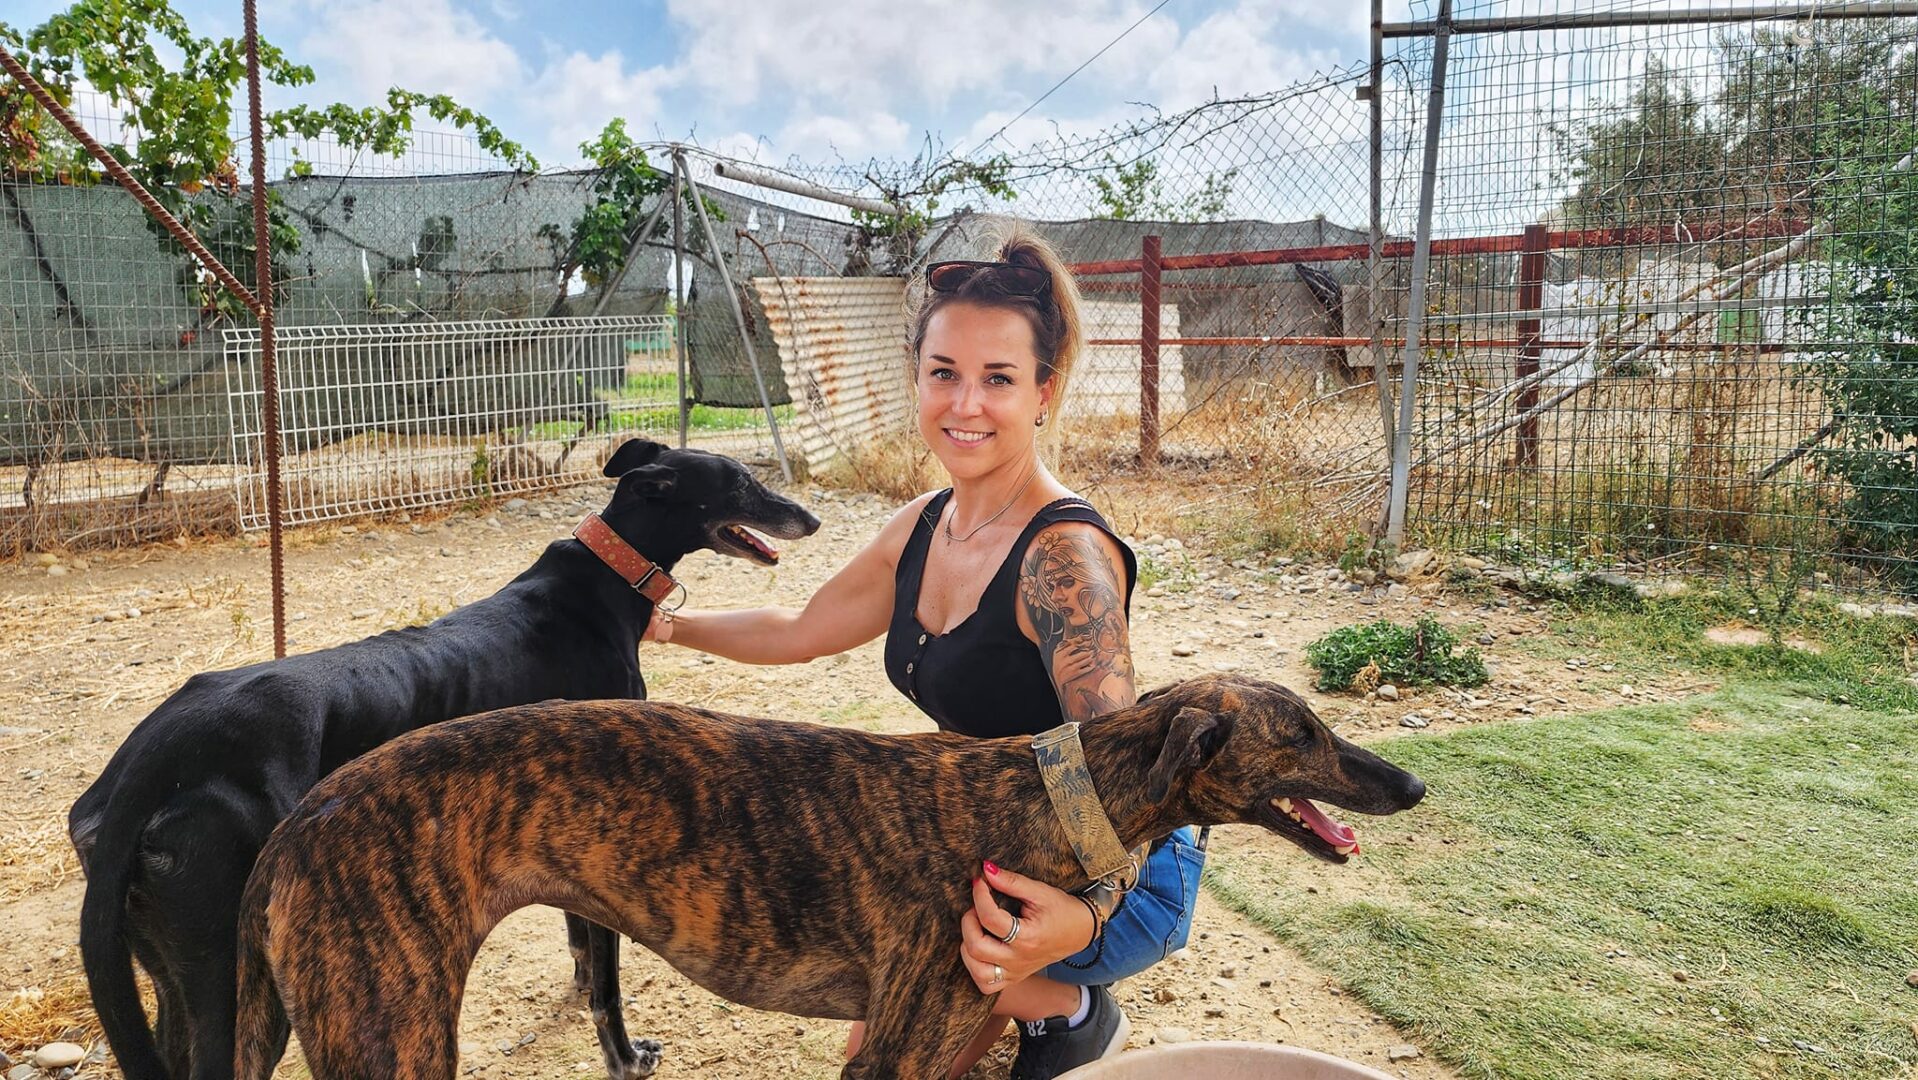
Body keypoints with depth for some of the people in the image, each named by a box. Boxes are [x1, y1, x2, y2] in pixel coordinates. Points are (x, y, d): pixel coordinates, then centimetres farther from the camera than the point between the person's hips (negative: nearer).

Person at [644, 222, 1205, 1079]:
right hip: (993, 854, 8)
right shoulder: (921, 529, -3)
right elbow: (800, 632, 14)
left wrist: (1084, 914, -51)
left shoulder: (1065, 556, -28)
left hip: (1112, 877, -7)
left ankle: (1069, 1008, -3)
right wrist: (662, 624, 15)